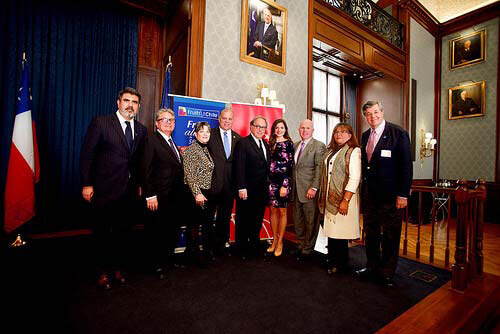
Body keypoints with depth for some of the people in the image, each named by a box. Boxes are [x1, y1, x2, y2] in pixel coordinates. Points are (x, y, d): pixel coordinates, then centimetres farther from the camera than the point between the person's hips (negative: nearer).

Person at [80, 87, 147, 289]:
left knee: (122, 232, 15)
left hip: (130, 191, 4)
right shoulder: (101, 123, -5)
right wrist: (87, 184, -10)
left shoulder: (141, 130, 8)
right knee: (102, 233, 12)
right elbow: (87, 155, -7)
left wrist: (139, 184, 7)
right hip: (105, 189, -4)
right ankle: (103, 272, 32)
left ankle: (117, 268, 34)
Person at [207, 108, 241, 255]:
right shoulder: (210, 135, 0)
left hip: (229, 183, 3)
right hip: (213, 182, -3)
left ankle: (221, 243, 31)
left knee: (225, 215, 14)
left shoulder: (238, 138, 9)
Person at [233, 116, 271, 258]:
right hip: (247, 191, -6)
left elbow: (266, 166, 14)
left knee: (257, 221, 16)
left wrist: (267, 187, 10)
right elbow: (239, 167, -14)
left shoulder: (266, 145, 15)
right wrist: (241, 188, -18)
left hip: (262, 191, 7)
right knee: (243, 222, 8)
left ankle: (254, 247, 32)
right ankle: (242, 248, 24)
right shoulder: (243, 143, -8)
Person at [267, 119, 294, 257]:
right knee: (273, 211, 9)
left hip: (283, 181, -4)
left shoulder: (288, 144, -1)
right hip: (271, 181, 4)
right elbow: (268, 163, 11)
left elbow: (289, 165, -7)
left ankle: (280, 242, 16)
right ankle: (274, 240, 22)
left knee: (282, 211, 4)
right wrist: (267, 181, 4)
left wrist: (285, 185, -12)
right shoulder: (271, 143, 13)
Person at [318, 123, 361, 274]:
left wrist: (345, 200, -19)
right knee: (331, 232, 11)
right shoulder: (330, 151, 16)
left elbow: (355, 179, -13)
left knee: (340, 233, 1)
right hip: (329, 199, 6)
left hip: (343, 198, -6)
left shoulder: (354, 151, -5)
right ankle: (333, 263, 27)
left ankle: (341, 265, 21)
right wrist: (322, 197, 12)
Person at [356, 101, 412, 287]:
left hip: (390, 195, -6)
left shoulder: (398, 134, -7)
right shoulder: (365, 136, 10)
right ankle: (372, 267, 33)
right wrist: (363, 189, 7)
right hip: (369, 193, 6)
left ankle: (387, 273, 24)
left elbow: (406, 166, -10)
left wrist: (403, 194, -14)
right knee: (370, 233, 16)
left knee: (390, 236, 8)